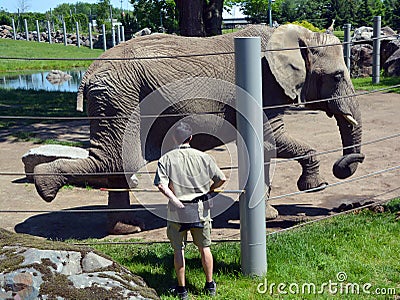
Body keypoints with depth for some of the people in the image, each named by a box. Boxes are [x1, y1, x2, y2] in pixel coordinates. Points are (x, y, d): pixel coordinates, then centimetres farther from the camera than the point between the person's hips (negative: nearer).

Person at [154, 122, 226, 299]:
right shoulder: (203, 157, -2)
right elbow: (221, 179, -2)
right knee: (204, 248, 15)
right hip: (201, 210, 1)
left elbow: (161, 184, -17)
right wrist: (209, 190, 13)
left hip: (177, 211, -1)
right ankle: (210, 286, 25)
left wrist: (175, 200, -12)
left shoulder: (167, 159, -5)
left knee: (178, 250, 10)